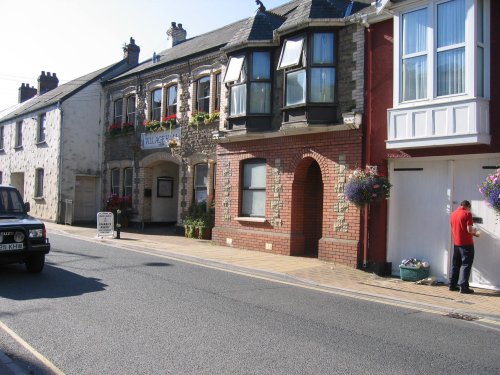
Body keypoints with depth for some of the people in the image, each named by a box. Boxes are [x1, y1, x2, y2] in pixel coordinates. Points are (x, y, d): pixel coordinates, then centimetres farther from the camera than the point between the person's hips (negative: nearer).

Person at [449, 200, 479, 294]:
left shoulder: (453, 214, 9)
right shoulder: (467, 214, -11)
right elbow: (469, 229, -18)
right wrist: (475, 233, 4)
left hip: (456, 243, 6)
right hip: (466, 243, -6)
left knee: (455, 265, 13)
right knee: (466, 265, -2)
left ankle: (452, 285, 17)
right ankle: (463, 287, -4)